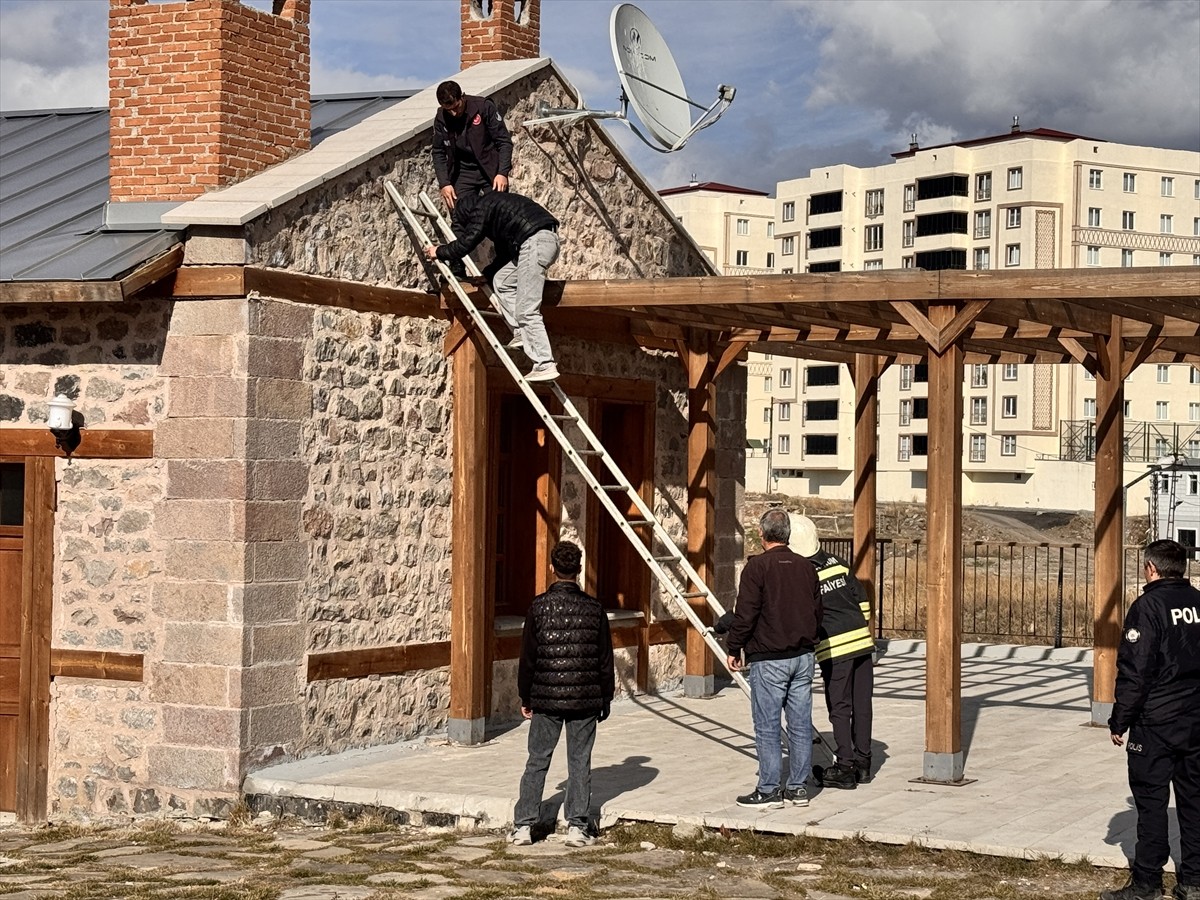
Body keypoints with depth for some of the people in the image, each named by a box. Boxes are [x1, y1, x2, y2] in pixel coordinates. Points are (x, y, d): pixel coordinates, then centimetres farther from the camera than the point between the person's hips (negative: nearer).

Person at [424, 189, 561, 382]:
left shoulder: (481, 208, 3)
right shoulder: (494, 204, 31)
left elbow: (465, 244, -1)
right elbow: (504, 255, 32)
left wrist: (439, 252, 15)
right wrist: (485, 275, 31)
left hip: (535, 240, -10)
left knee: (526, 310, -10)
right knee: (501, 280, 20)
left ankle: (545, 365, -15)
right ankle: (522, 334, 11)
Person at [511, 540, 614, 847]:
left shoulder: (539, 606, -6)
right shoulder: (594, 608, -2)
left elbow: (527, 657, -2)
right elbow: (605, 659, 4)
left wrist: (526, 697, 8)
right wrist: (605, 700, 14)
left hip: (546, 698, -1)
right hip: (585, 699, 1)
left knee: (537, 761, 7)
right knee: (580, 762, 8)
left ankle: (523, 825, 6)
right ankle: (577, 827, 6)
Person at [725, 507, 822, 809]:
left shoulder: (758, 566, -11)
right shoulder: (806, 567, 8)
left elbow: (745, 614, -13)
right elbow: (816, 611, 15)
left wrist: (734, 648, -3)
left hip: (768, 659, -6)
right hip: (803, 656, 6)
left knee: (767, 727, 0)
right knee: (800, 724, 9)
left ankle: (769, 791, 2)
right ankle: (797, 787, 15)